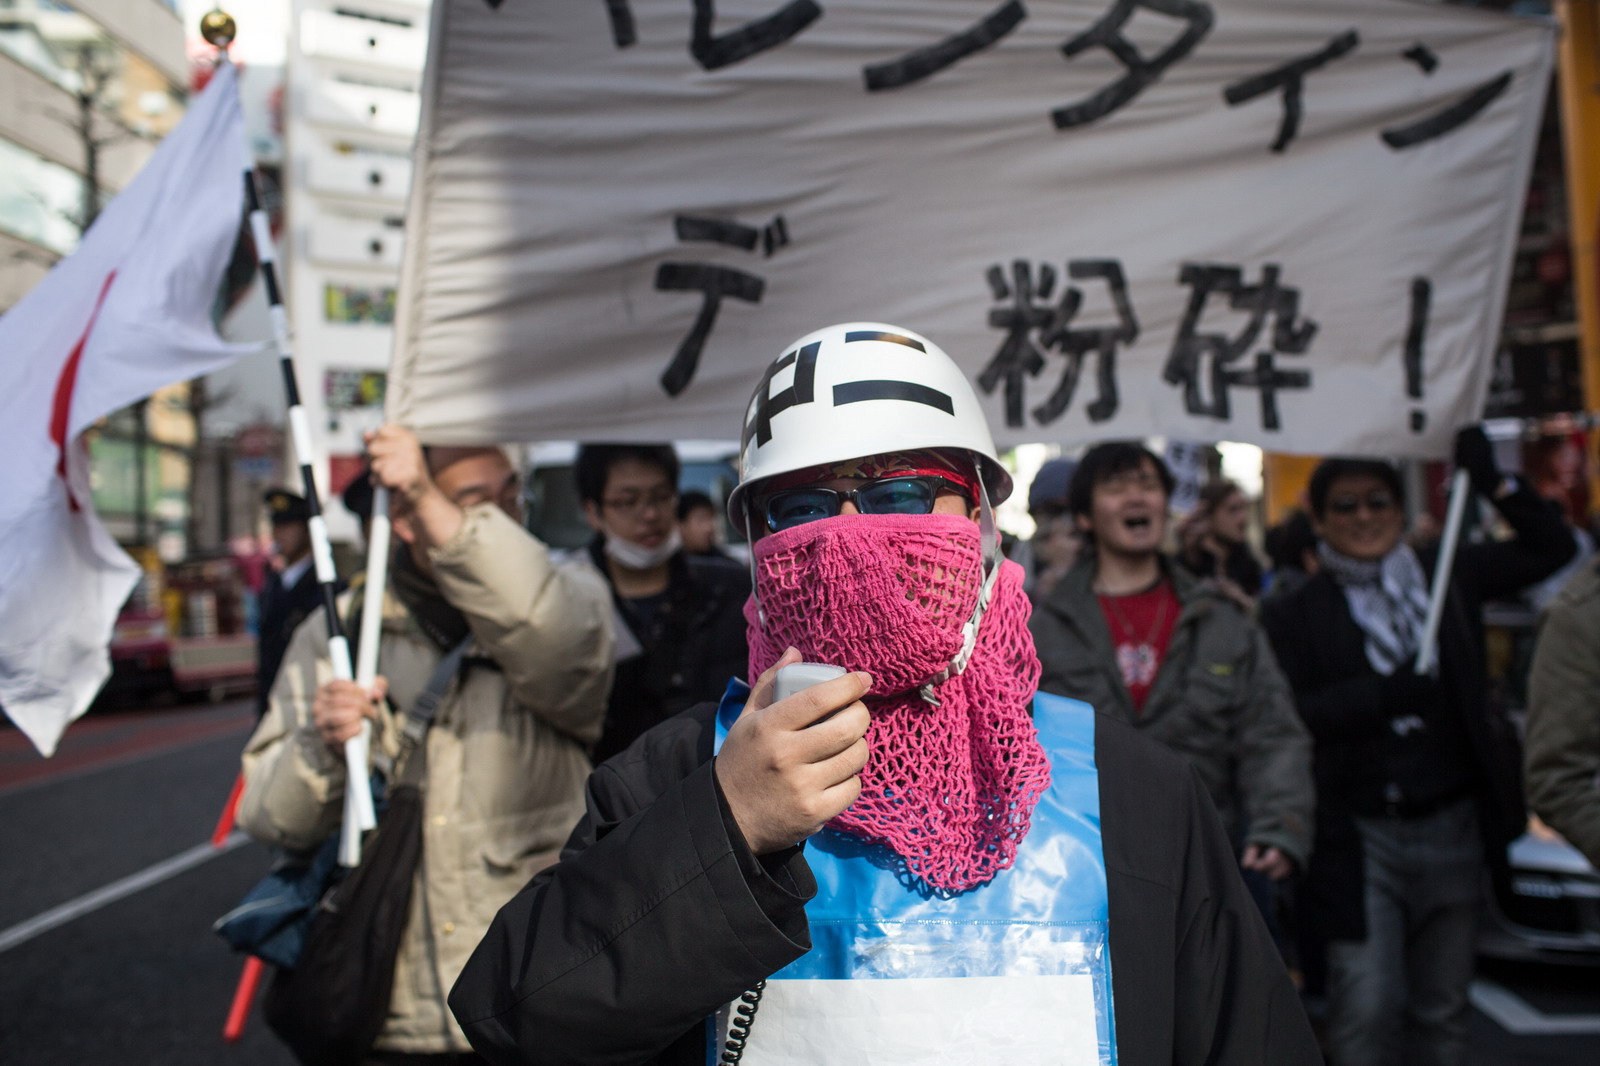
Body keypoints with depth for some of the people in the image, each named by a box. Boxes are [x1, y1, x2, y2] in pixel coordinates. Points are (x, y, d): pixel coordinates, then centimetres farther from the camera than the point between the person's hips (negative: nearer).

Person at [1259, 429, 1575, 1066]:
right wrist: (1380, 695, -22)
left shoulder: (1447, 579, 10)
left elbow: (1552, 548, 12)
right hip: (1358, 838, -3)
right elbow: (1286, 717, -11)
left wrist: (1491, 481, 1)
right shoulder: (1295, 615, -1)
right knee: (1364, 1010, -5)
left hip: (1451, 825, 3)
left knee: (1443, 1011, 14)